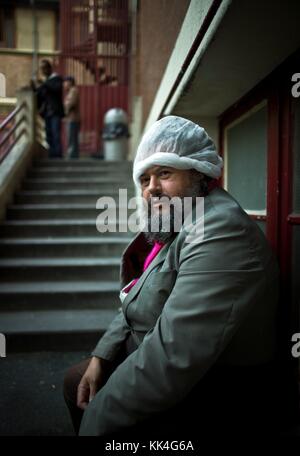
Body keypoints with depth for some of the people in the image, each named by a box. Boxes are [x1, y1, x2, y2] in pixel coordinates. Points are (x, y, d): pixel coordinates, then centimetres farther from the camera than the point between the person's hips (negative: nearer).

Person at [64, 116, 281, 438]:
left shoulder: (221, 231, -26)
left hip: (210, 407, -9)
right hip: (158, 374, 9)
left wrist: (96, 420, -22)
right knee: (75, 382, 17)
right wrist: (102, 356, -1)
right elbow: (138, 305, 12)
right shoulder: (172, 227, 7)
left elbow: (174, 356, -32)